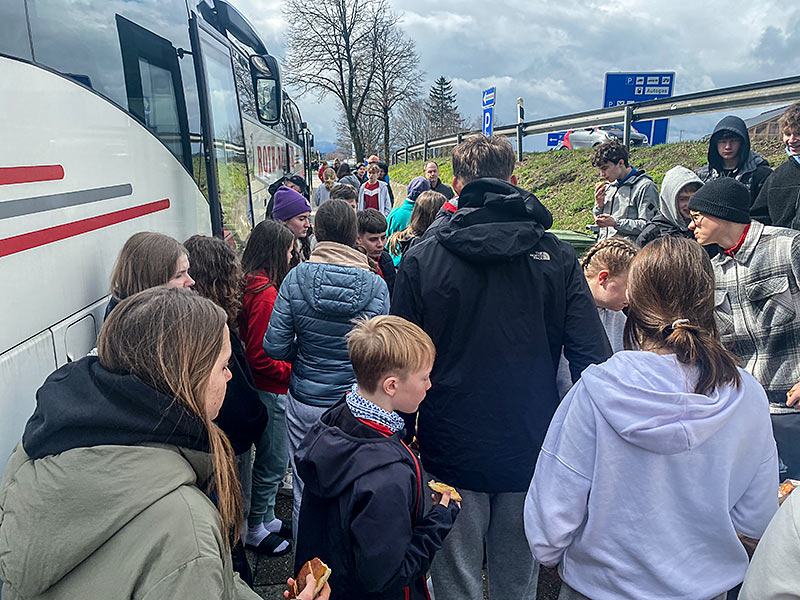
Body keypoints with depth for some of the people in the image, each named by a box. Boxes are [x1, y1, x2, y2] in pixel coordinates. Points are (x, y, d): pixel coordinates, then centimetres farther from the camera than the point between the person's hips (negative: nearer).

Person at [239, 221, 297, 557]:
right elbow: (260, 357, -24)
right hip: (269, 390, -9)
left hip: (268, 388, 9)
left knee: (273, 460, 22)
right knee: (273, 463, 7)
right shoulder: (265, 292, -24)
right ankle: (254, 530, 25)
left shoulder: (252, 285, 5)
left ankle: (266, 518, 38)